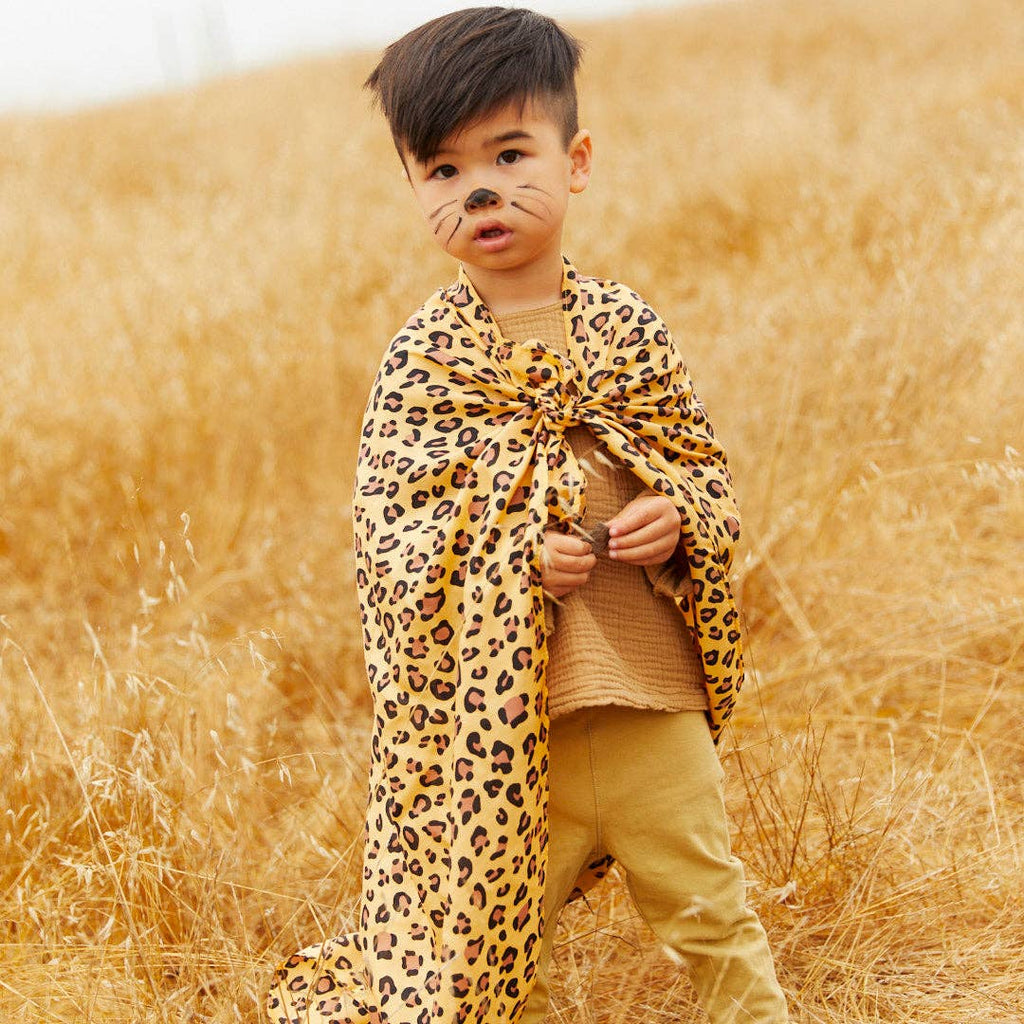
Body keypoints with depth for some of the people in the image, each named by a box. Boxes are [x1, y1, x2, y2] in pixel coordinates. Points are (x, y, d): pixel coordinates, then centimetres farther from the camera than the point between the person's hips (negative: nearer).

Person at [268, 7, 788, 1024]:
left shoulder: (627, 327, 2)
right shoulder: (420, 358, -3)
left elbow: (707, 467, 8)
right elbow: (388, 528, -7)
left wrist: (676, 520, -13)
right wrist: (512, 555, -21)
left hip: (649, 689, 2)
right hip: (498, 710, -2)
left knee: (710, 911, 14)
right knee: (495, 927, 9)